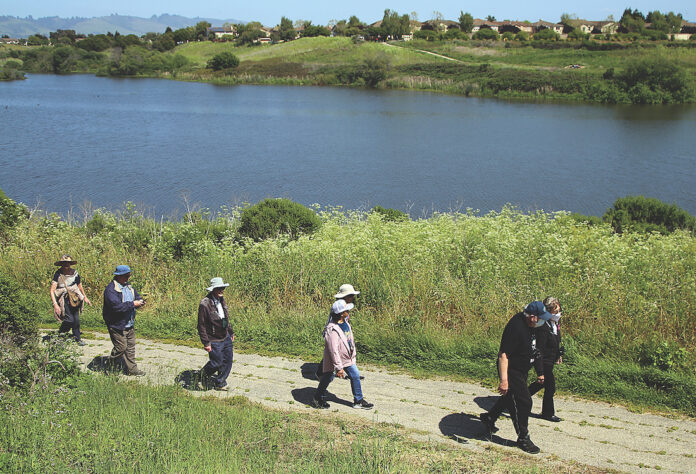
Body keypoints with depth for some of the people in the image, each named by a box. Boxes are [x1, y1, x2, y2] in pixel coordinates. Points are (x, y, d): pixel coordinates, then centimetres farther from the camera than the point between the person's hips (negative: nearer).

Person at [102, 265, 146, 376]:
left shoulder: (128, 287, 10)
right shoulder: (111, 289, -19)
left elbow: (136, 296, 21)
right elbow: (116, 306, -29)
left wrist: (140, 301, -4)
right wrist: (133, 304, -24)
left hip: (130, 325, 8)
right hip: (117, 326, -8)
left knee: (131, 347, 11)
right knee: (121, 347, -3)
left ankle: (132, 369, 20)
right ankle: (110, 366, 20)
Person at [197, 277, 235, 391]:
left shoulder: (221, 300, 6)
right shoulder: (205, 304, -20)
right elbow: (201, 325, -18)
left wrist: (231, 332, 21)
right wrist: (206, 343, -18)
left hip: (226, 338, 8)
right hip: (214, 340, -8)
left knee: (228, 361, 9)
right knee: (217, 362, 0)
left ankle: (220, 383, 25)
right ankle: (204, 374, 31)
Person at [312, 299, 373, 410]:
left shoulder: (345, 322, -2)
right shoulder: (332, 330, -31)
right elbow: (333, 350, -30)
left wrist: (353, 353, 22)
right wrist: (338, 368, -27)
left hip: (347, 359, 8)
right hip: (334, 360, -8)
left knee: (355, 375, 9)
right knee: (327, 378, 10)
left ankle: (358, 401, 22)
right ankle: (318, 399, 31)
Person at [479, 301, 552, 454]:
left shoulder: (528, 323, -1)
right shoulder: (516, 327, -31)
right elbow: (503, 355, -31)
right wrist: (504, 380, -34)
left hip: (522, 371, 10)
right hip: (512, 372, -10)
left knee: (510, 398, 24)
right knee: (523, 403, -2)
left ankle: (489, 418, 44)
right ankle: (523, 439, 14)